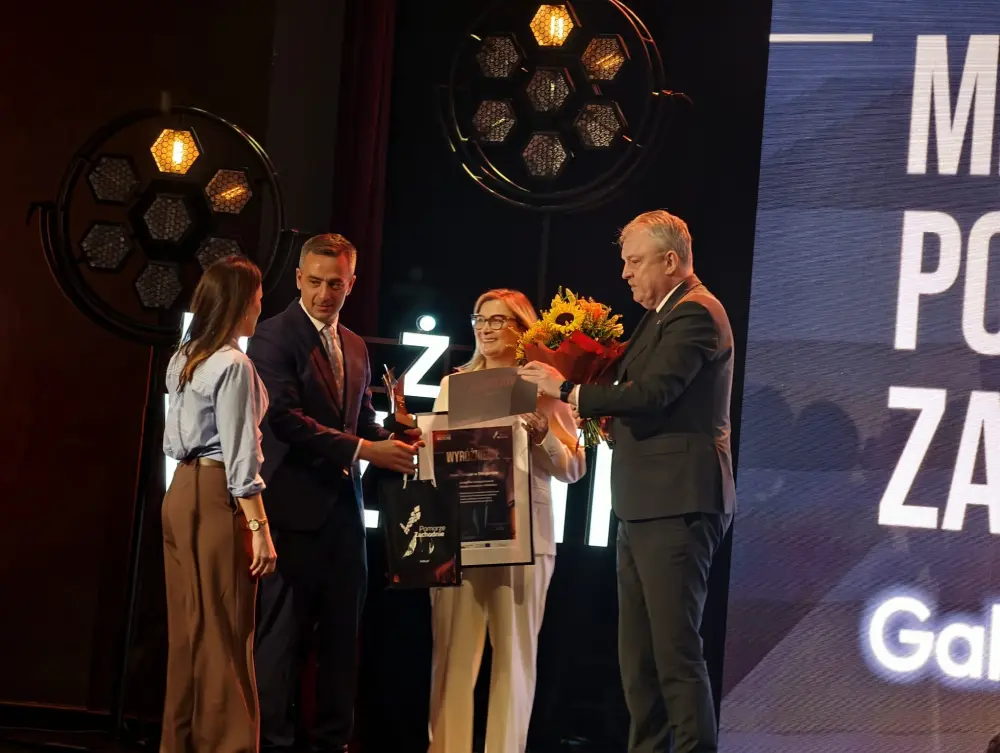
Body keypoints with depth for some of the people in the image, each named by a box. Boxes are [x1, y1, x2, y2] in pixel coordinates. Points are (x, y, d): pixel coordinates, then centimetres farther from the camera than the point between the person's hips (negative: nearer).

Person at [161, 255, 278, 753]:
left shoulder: (182, 361, 13)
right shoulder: (233, 365, -13)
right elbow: (239, 456, -16)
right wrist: (259, 528, -15)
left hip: (181, 492, 9)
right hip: (218, 496, -9)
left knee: (188, 627, 13)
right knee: (225, 633, -4)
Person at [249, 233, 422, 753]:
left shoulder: (355, 348, 17)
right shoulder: (275, 336, -7)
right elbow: (284, 418, -18)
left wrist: (395, 442, -5)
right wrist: (362, 450, -21)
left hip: (343, 506, 7)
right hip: (296, 506, -7)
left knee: (342, 633, 9)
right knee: (283, 633, -4)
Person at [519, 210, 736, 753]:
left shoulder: (695, 313, -11)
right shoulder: (660, 317, 21)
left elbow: (651, 393, -21)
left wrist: (569, 390, -12)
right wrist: (607, 416, 4)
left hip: (678, 506, -10)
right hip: (642, 508, 10)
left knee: (676, 650, -11)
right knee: (637, 653, 11)